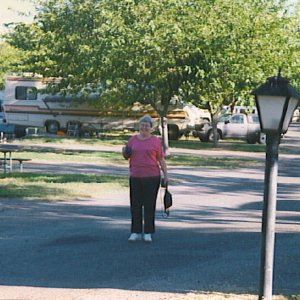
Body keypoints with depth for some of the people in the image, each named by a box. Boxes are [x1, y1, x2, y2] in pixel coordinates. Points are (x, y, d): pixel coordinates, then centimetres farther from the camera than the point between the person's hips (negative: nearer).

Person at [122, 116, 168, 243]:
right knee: (135, 205, 3)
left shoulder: (155, 141, -1)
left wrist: (166, 175, -5)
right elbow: (127, 156, 14)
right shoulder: (133, 139, 6)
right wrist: (125, 153, -9)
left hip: (152, 177, -3)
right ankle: (135, 232, 11)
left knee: (150, 205, 1)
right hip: (135, 177, 3)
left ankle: (148, 233, 8)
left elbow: (161, 159, 1)